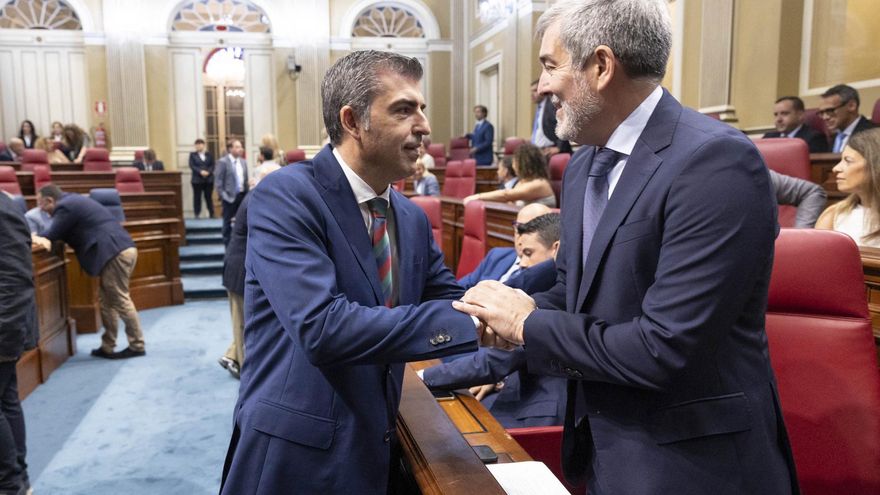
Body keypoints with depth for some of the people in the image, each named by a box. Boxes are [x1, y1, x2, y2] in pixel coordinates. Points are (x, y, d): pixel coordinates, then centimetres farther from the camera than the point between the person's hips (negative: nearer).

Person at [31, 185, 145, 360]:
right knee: (107, 300, 14)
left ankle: (137, 346, 3)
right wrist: (41, 237, 16)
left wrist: (35, 237, 17)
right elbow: (63, 233, 27)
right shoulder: (75, 201, 26)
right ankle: (107, 347, 19)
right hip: (123, 249, 10)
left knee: (121, 301, -3)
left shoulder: (64, 207, -4)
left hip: (115, 253, -10)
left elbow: (51, 235, -1)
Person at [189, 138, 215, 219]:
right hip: (197, 180, -1)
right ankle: (197, 214, 6)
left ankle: (211, 214, 10)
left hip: (209, 179, 1)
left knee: (209, 197, 3)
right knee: (197, 197, 0)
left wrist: (208, 172, -14)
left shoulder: (209, 154, 10)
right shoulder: (192, 154, 6)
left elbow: (212, 165, 4)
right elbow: (192, 166, -4)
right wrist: (200, 172, -18)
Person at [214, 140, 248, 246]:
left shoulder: (243, 162, 10)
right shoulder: (223, 162, -7)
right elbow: (218, 181, -10)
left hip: (242, 195, 5)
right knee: (228, 223, 4)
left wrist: (247, 193, 5)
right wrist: (223, 196, -15)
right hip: (230, 196, -5)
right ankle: (228, 245, 12)